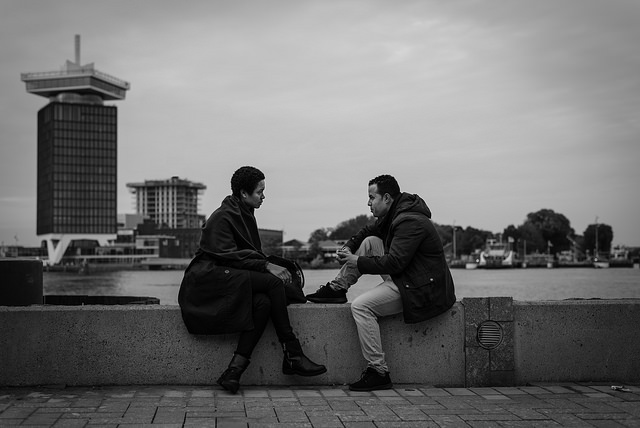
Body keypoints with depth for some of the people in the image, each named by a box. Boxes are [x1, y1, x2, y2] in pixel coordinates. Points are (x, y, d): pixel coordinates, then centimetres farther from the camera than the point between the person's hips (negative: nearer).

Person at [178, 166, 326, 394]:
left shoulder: (246, 215, 20)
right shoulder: (223, 217, -8)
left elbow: (253, 254, 22)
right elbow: (227, 255, -17)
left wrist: (270, 266, 2)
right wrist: (266, 267, -21)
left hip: (232, 278, 8)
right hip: (208, 278, -8)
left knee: (263, 302, -25)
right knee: (272, 282, -25)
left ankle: (235, 369, -28)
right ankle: (292, 355, -22)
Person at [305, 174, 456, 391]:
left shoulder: (410, 222, -22)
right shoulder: (393, 214, 9)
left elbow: (394, 263, -27)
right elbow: (368, 230, 24)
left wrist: (358, 262, -17)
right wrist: (348, 247, 5)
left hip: (421, 289, -10)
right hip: (402, 276, 10)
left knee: (360, 306, -21)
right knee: (370, 242, 8)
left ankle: (379, 373, -18)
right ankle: (337, 288, 11)